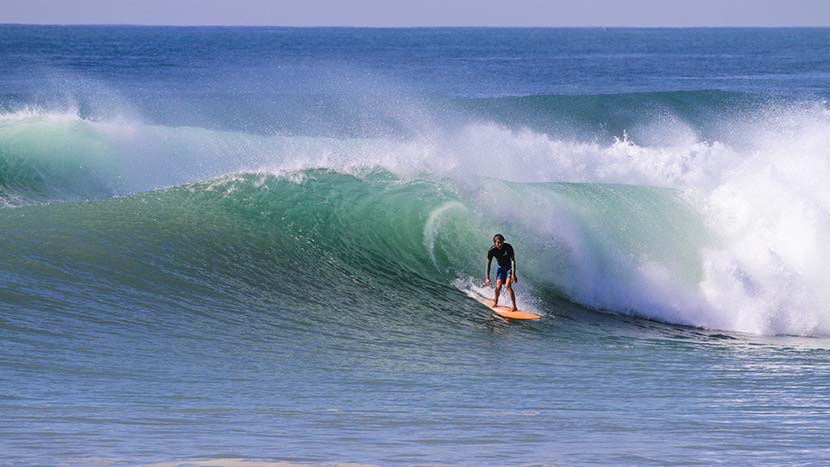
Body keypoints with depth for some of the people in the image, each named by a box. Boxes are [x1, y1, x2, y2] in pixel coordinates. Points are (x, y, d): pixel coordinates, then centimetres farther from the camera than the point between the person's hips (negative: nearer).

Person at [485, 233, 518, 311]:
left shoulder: (508, 247, -24)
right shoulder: (492, 250, -18)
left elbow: (513, 260, -21)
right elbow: (488, 264, -10)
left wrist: (513, 274, -28)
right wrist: (487, 278, -12)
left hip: (509, 267, -3)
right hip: (501, 268, 3)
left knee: (508, 285, -20)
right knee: (498, 286, -9)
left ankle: (514, 307, -21)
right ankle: (495, 302, 21)